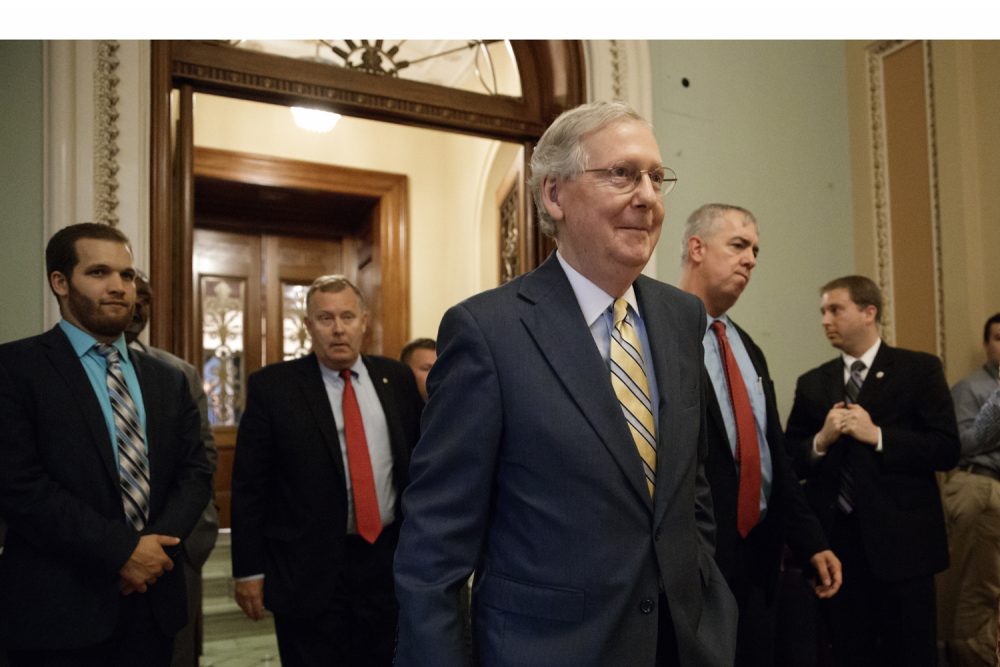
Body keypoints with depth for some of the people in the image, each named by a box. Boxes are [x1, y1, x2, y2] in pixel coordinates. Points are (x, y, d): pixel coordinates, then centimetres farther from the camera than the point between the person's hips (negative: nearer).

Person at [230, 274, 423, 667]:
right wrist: (249, 569, -5)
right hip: (307, 572, -2)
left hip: (389, 561, 3)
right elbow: (249, 484, -4)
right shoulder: (273, 386, -5)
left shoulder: (396, 379, 3)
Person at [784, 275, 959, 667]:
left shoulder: (920, 369, 1)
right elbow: (790, 462, 7)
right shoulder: (811, 383, 9)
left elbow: (947, 450, -6)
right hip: (834, 539, 3)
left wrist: (878, 436, -16)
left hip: (900, 540, -2)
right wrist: (821, 440, -12)